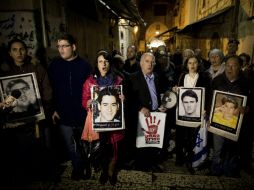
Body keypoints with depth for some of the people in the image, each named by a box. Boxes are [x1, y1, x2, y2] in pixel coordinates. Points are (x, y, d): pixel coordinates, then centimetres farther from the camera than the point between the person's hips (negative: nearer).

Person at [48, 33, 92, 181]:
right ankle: (78, 167, 34)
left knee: (83, 143, 17)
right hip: (63, 114, 1)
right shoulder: (54, 65, -1)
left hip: (82, 113, -1)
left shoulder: (84, 65, -5)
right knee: (70, 145, 12)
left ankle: (83, 167, 41)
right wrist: (54, 109, -1)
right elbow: (51, 89, 2)